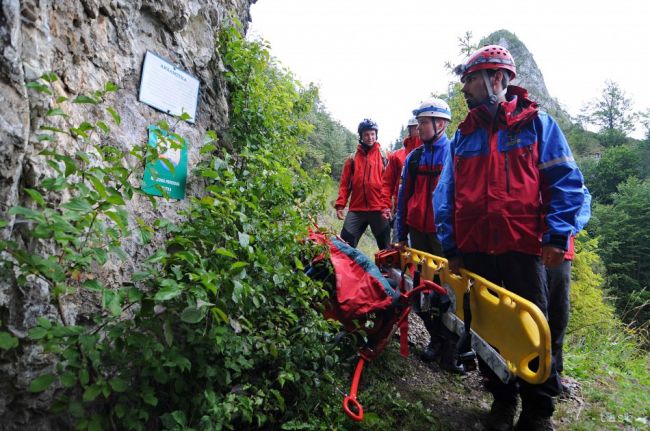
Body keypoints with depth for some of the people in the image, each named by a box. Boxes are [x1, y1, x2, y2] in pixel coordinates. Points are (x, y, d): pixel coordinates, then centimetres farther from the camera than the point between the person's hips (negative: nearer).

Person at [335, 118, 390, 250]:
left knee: (385, 247, 9)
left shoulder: (384, 156, 5)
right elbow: (344, 184, 7)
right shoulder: (353, 158, 9)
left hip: (378, 210, -1)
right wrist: (340, 204, -3)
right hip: (356, 210, 2)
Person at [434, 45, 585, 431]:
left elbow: (567, 182, -3)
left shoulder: (536, 123, 2)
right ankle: (502, 399, 31)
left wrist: (557, 236, -13)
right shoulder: (463, 135, 13)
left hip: (522, 247, -4)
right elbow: (446, 193, 10)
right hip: (474, 250, 4)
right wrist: (450, 246, 3)